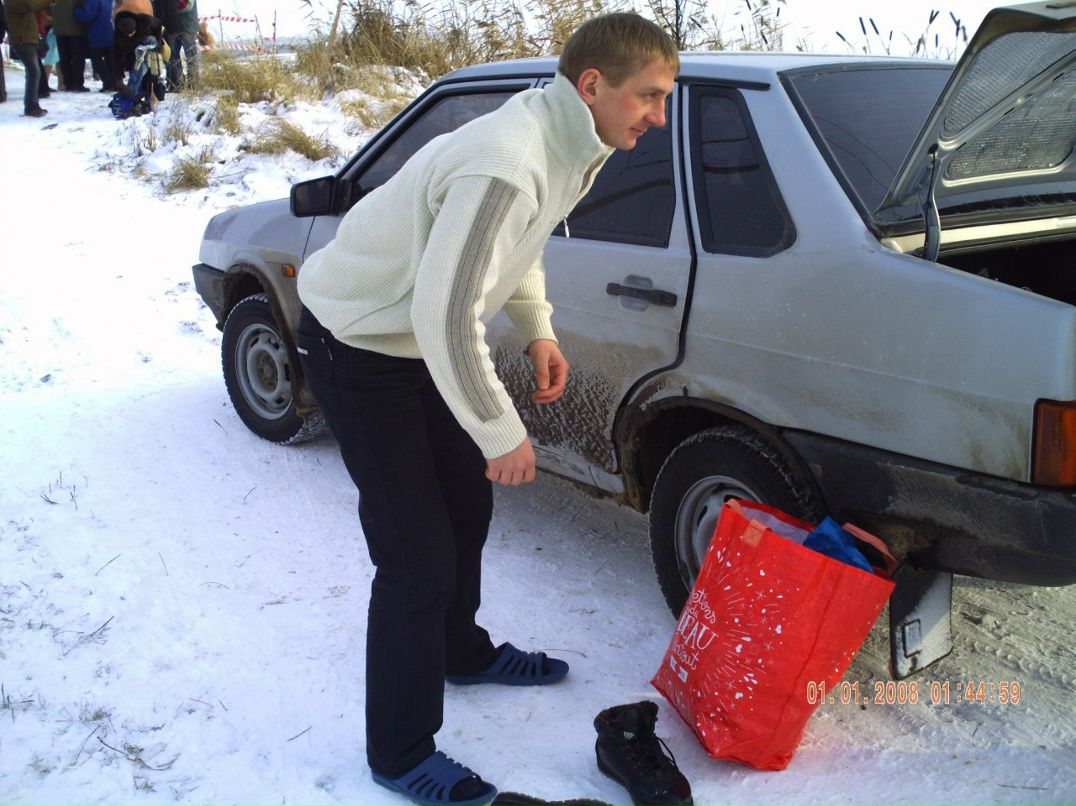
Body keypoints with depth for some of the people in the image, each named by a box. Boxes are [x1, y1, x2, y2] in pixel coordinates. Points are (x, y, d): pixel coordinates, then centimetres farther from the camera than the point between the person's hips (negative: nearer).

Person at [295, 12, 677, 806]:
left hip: (421, 339, 10)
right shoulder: (508, 166, -34)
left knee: (468, 506, 22)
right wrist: (502, 433, -26)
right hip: (357, 347, -9)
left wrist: (538, 328, 7)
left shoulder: (571, 142, -3)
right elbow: (444, 315, -36)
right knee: (418, 556, -6)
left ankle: (460, 649, 48)